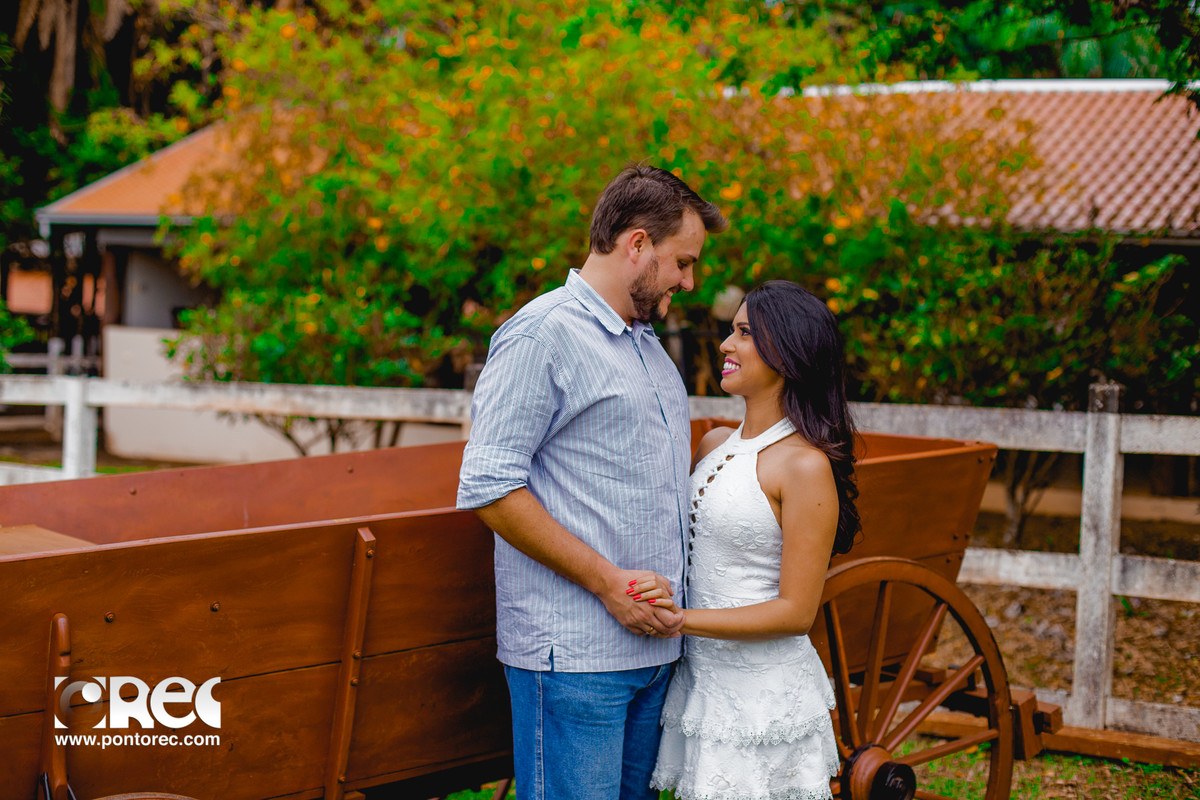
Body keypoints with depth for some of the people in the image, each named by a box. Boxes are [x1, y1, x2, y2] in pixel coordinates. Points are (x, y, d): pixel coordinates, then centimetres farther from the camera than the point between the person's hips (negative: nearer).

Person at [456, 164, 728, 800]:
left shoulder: (647, 343, 20)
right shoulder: (542, 333, -9)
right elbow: (489, 487, -16)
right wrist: (609, 581, -17)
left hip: (651, 641, 9)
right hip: (572, 655, -8)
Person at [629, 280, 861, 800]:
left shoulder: (806, 466, -14)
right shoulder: (714, 445, 8)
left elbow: (796, 612, -16)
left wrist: (682, 619, -20)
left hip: (763, 695, -7)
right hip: (700, 675, 7)